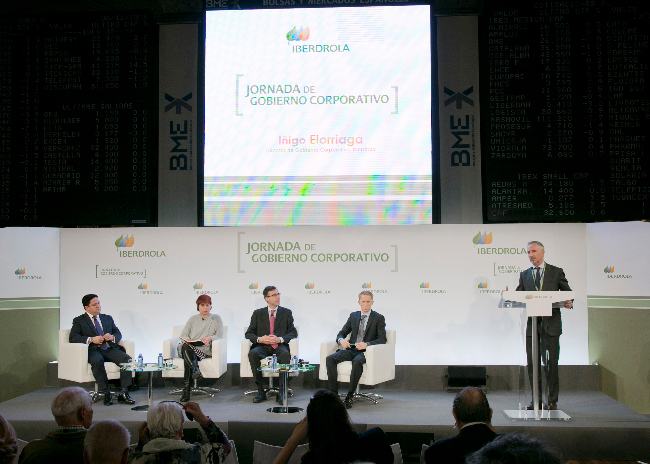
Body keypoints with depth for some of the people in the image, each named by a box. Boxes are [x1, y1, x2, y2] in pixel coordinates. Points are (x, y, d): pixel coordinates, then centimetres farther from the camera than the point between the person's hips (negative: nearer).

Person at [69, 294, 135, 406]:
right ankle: (106, 393, -31)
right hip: (93, 350, -3)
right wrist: (91, 339, -16)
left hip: (109, 349, 4)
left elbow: (118, 334, 20)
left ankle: (124, 393, -25)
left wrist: (112, 337, -6)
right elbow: (73, 338, -3)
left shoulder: (108, 318, 25)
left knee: (127, 359, -25)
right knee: (97, 361, -39)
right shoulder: (79, 321, 12)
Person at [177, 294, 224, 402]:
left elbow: (219, 335, 8)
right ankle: (195, 369, -56)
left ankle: (186, 389, -43)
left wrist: (210, 338, -15)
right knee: (186, 347, -39)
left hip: (205, 350, -2)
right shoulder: (193, 319, 25)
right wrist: (188, 341, -10)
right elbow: (183, 335, 15)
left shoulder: (216, 318, 19)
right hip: (190, 349, 2)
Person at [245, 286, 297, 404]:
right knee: (253, 354, -33)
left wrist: (280, 339, -12)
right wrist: (259, 339, -12)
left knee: (285, 354, -36)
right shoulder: (258, 313, 14)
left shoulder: (286, 313, 14)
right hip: (262, 346, 1)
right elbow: (249, 333, 10)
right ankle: (261, 391, -26)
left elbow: (293, 332, 7)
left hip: (280, 346, -1)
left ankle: (281, 392, -30)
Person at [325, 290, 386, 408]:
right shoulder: (353, 316, 17)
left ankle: (350, 396, -29)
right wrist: (341, 340, -8)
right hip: (351, 349, 5)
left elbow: (382, 339, -5)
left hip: (366, 351, -4)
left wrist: (367, 344, -22)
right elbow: (342, 333, 18)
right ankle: (333, 393, -20)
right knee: (330, 359, -22)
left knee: (357, 361, -39)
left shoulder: (379, 318, 4)